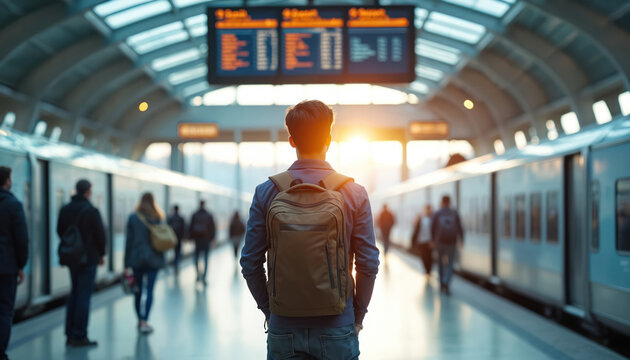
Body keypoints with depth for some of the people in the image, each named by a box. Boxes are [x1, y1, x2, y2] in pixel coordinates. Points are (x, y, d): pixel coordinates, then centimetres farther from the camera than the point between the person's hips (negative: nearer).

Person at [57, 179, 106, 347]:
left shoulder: (65, 210, 5)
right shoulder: (91, 211, -15)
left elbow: (60, 231, 10)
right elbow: (100, 234, -11)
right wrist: (101, 254, 4)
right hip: (88, 258, -6)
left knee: (74, 293, 16)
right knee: (84, 295, -3)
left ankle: (70, 334, 17)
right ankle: (79, 336, -3)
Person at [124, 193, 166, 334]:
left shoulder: (133, 218, -2)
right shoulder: (158, 218, 1)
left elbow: (129, 241, -3)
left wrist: (127, 264, 0)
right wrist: (161, 259, 15)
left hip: (137, 259, 0)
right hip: (154, 259, 0)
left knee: (138, 291, 11)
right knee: (149, 290, -2)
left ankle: (140, 320, 20)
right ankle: (145, 322, -12)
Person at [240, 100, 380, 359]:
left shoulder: (267, 192, -3)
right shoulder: (355, 194, -5)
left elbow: (250, 263, -2)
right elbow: (369, 263, -4)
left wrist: (268, 310, 11)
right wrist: (358, 315, 8)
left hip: (283, 329, 1)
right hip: (337, 330, -1)